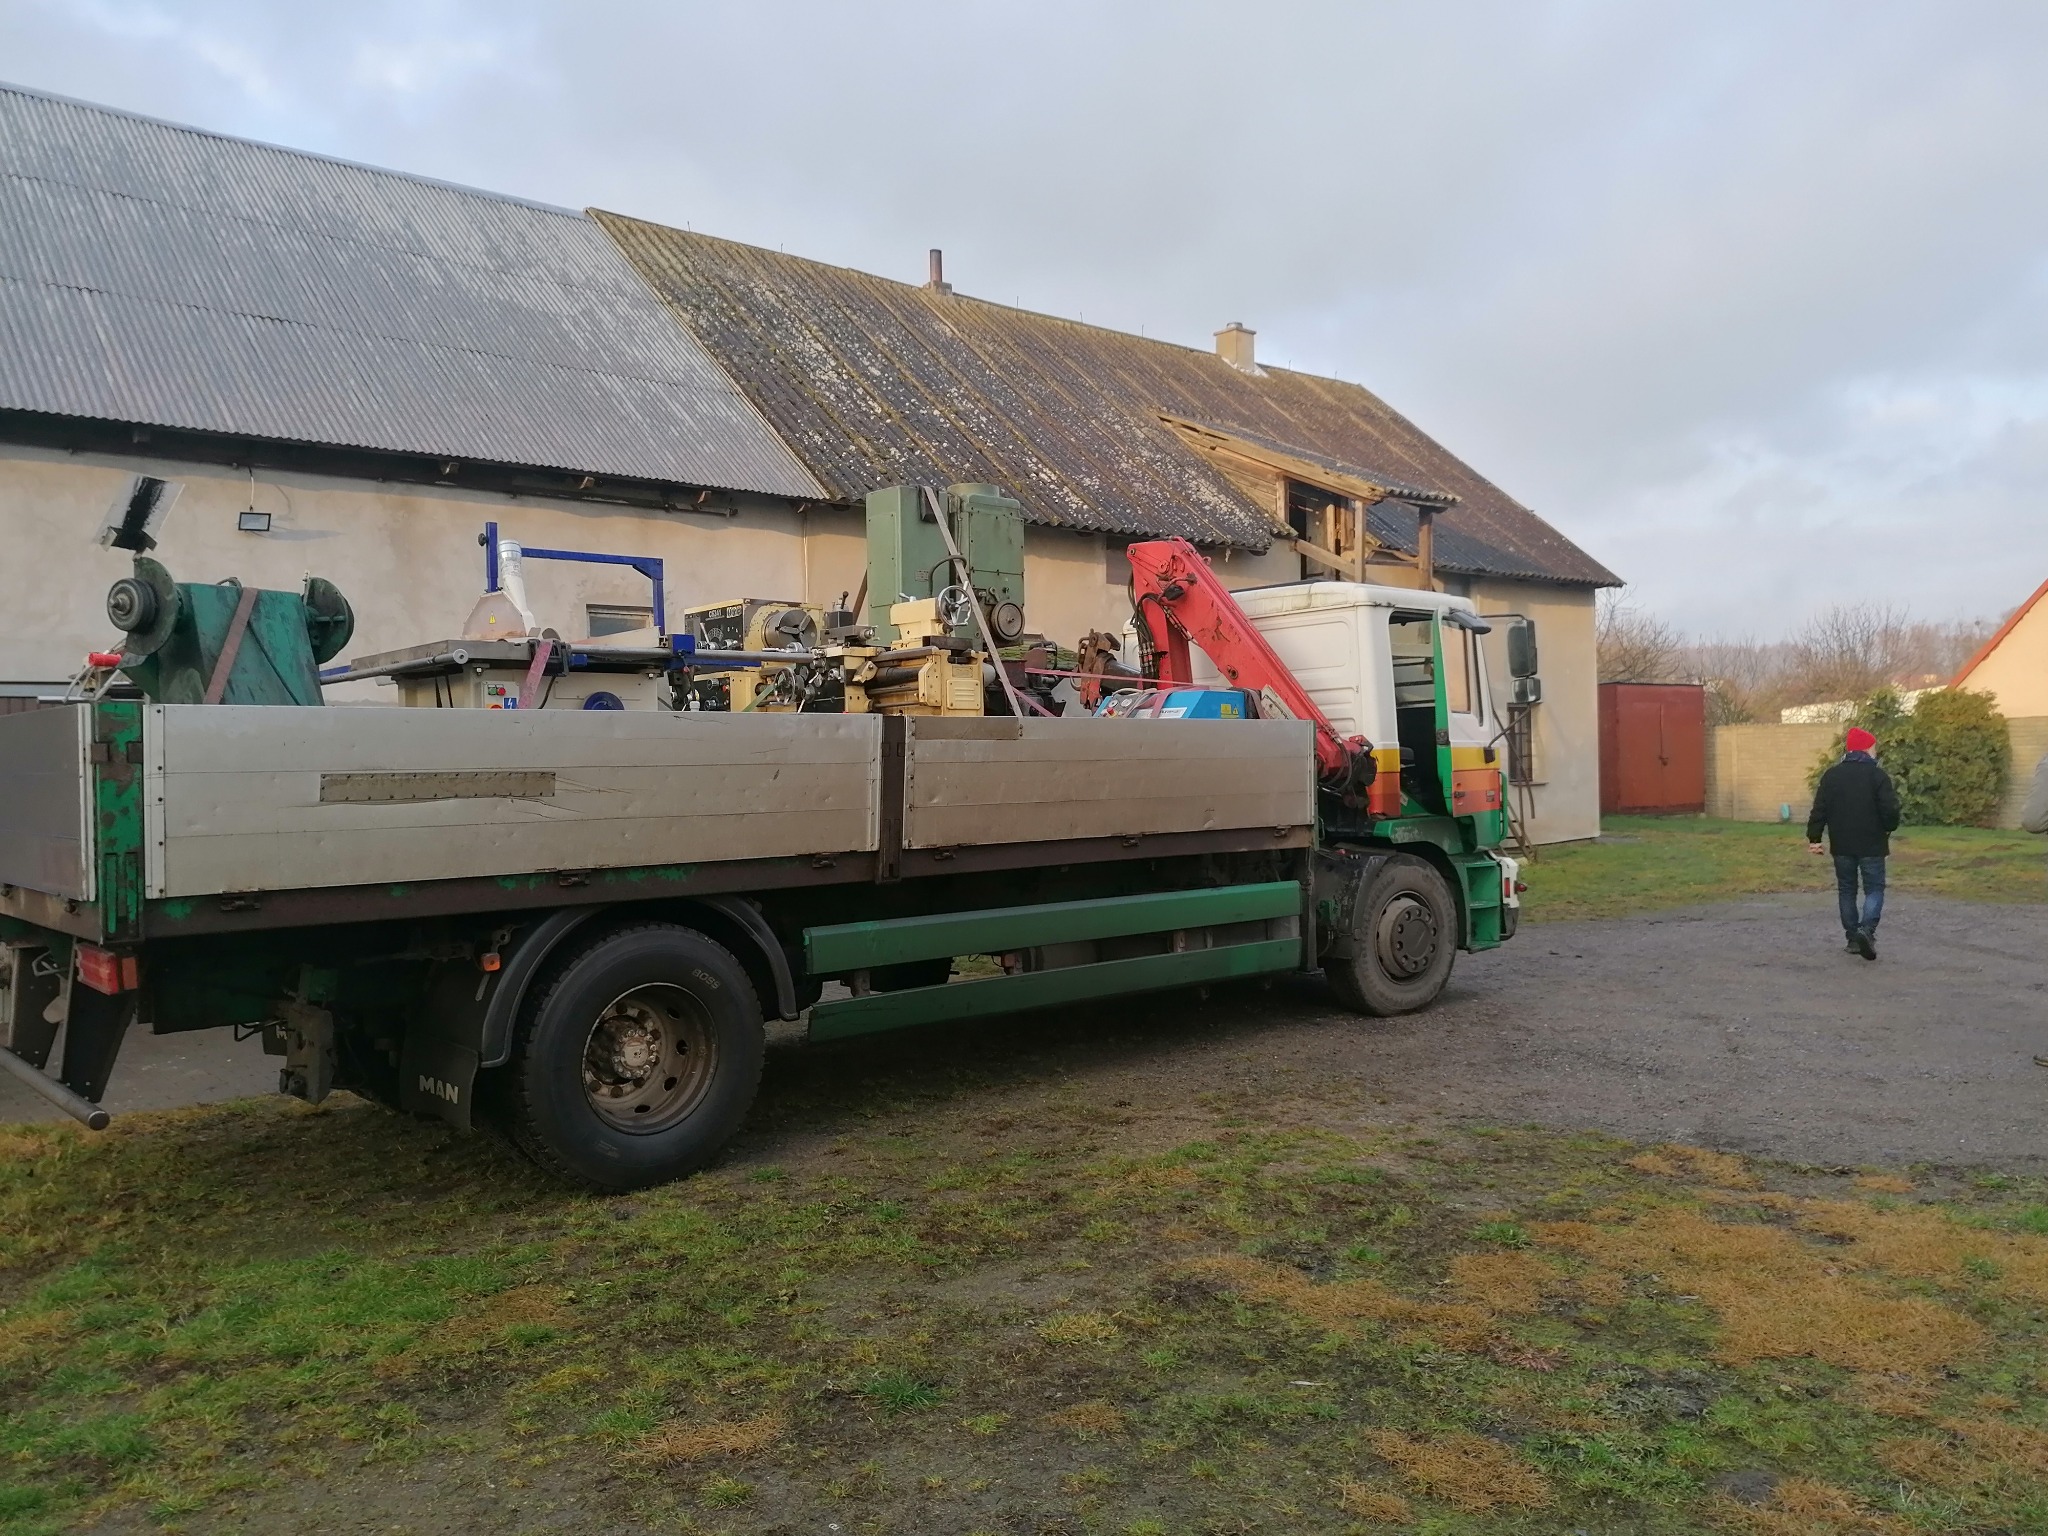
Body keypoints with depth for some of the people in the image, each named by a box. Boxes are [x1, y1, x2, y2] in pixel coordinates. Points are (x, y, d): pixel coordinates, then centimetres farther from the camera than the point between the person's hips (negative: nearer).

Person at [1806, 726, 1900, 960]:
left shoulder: (1832, 775, 3)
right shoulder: (1877, 775, -8)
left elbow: (1819, 809, 0)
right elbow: (1890, 809, -12)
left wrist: (1814, 838, 2)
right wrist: (1889, 829, 8)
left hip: (1842, 846, 3)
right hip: (1871, 845, -3)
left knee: (1847, 890, 12)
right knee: (1874, 889, 2)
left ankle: (1853, 939, 14)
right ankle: (1867, 930, -20)